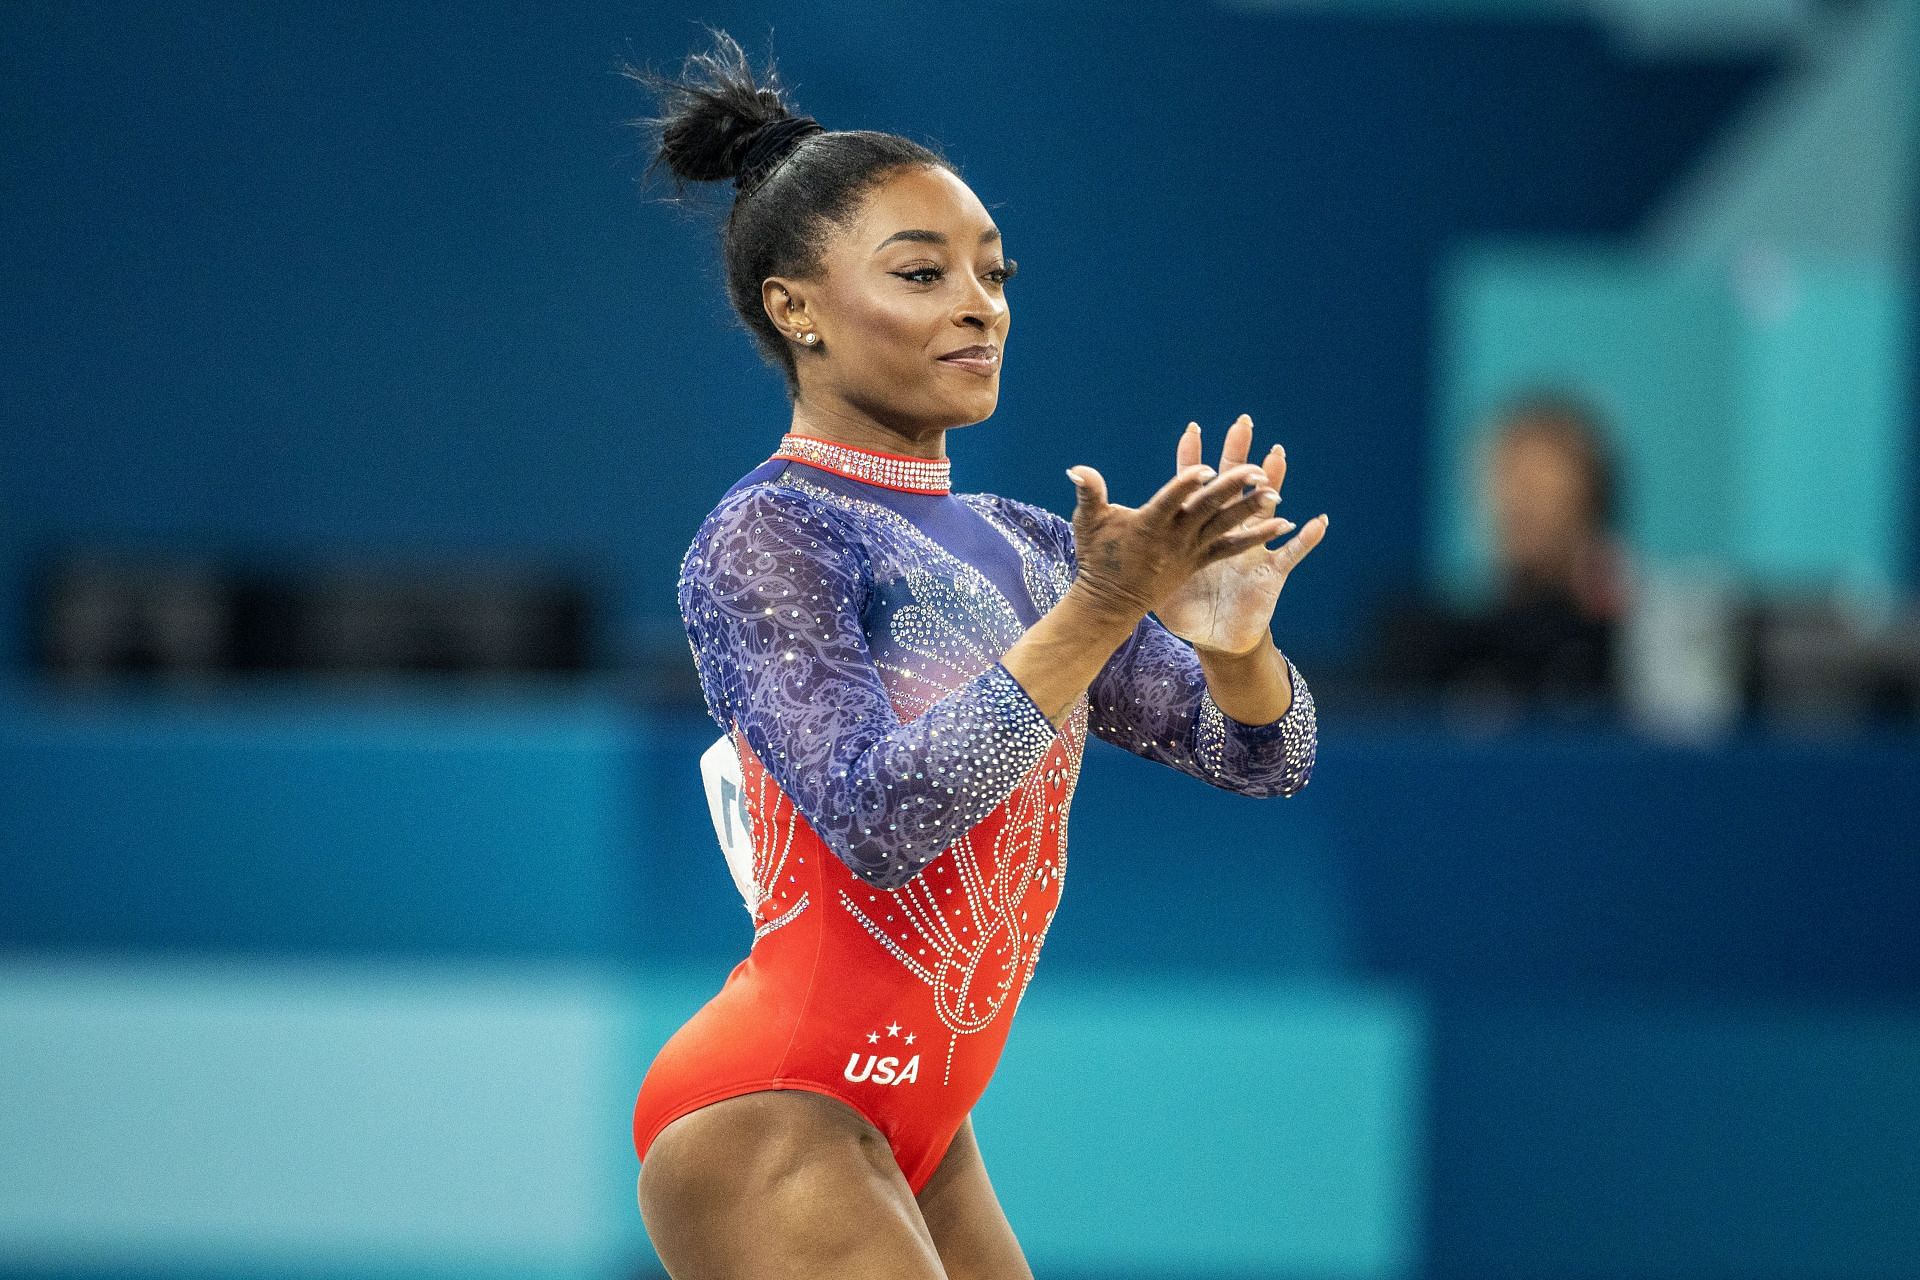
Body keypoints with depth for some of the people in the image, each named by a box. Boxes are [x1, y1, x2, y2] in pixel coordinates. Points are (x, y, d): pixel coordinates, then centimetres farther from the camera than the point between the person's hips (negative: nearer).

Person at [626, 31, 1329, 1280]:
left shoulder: (1023, 546, 12)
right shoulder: (763, 537, -10)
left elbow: (1263, 758, 8)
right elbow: (875, 817, -24)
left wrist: (1232, 639, -15)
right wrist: (1099, 611, -29)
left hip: (914, 1133, 8)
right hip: (768, 1123, -8)